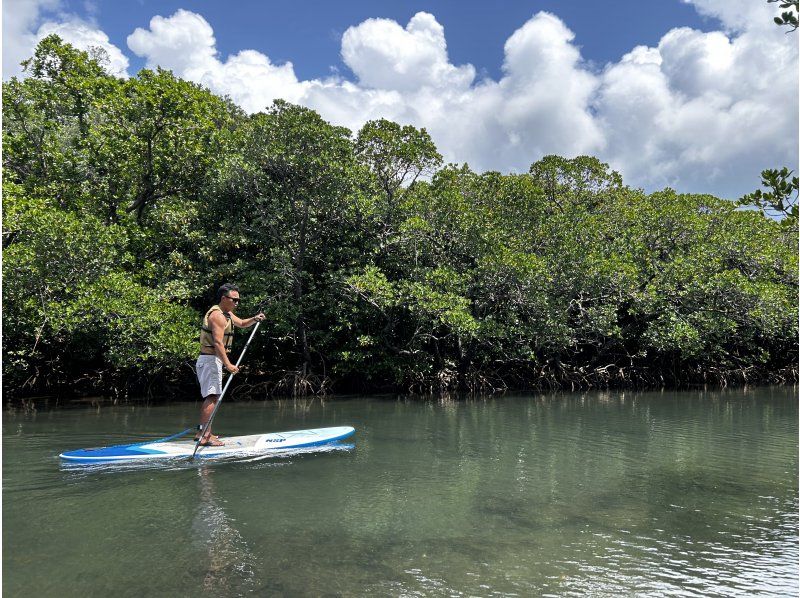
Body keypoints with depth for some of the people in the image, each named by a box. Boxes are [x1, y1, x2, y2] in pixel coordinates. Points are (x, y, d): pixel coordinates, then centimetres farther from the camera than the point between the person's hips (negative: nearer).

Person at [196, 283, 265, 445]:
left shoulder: (227, 313, 16)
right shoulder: (217, 315, -16)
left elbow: (242, 324, 27)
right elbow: (218, 343, -25)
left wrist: (254, 319, 5)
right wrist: (228, 365, -30)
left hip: (211, 360, 11)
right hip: (210, 359, -11)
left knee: (210, 397, 15)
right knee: (212, 397, -15)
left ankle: (202, 433, 23)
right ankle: (204, 436, -18)